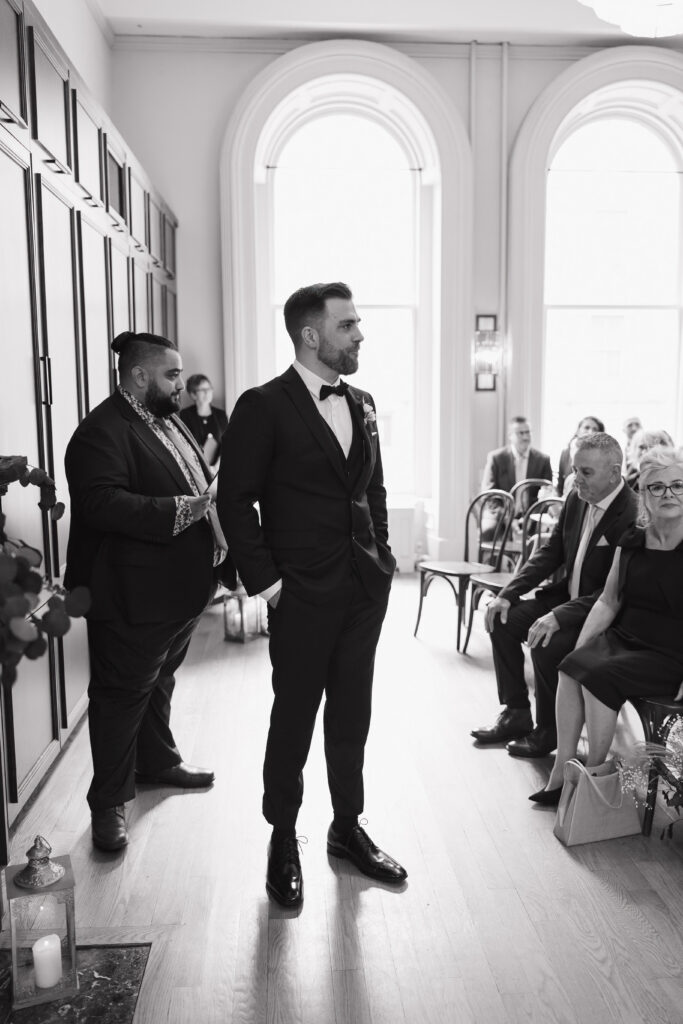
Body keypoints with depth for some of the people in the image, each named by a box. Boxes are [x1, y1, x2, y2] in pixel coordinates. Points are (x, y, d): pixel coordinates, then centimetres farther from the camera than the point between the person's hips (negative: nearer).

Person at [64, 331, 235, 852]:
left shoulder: (169, 421, 14)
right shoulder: (103, 431, -18)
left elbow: (201, 489, 21)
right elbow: (99, 503, -30)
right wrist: (181, 510, -33)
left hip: (182, 586, 9)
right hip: (135, 594, -9)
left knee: (161, 679, 24)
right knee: (123, 692, 4)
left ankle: (157, 759, 44)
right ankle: (109, 801, 19)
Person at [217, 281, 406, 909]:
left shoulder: (362, 405, 10)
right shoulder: (264, 407, -10)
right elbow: (235, 499, -10)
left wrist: (383, 553, 10)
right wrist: (263, 579, -13)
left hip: (366, 589, 6)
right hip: (302, 595, -6)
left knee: (351, 715, 16)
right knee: (294, 718, 8)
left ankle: (348, 828, 34)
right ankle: (283, 841, 27)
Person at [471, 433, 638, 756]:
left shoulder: (633, 515, -24)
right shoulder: (576, 498, 1)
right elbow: (550, 551, 8)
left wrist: (560, 616, -33)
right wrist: (508, 593, -2)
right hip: (567, 595, 9)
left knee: (547, 643, -28)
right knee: (502, 619, 0)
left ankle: (549, 730, -2)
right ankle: (516, 714, 12)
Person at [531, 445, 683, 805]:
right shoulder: (630, 542, 8)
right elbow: (608, 601, 12)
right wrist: (579, 646, 1)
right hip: (623, 638, 5)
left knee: (598, 677, -26)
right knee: (572, 667, -20)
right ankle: (561, 773, -15)